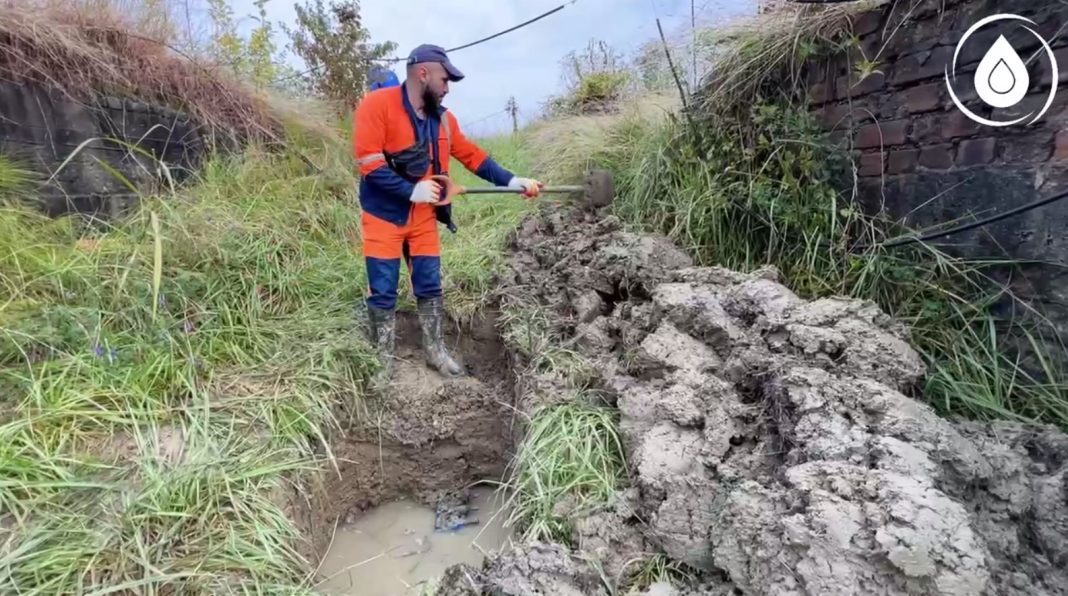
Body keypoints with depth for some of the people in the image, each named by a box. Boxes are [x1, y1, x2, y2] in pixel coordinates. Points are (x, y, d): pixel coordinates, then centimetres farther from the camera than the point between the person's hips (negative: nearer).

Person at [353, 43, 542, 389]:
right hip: (383, 216, -5)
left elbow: (473, 156, 7)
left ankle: (435, 350, 27)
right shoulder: (377, 105, -13)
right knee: (383, 293, 3)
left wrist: (513, 181, 1)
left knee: (430, 287, 11)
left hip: (423, 218, 5)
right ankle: (384, 361, 18)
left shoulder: (442, 118, 5)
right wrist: (411, 190, -22)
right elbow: (368, 161, -20)